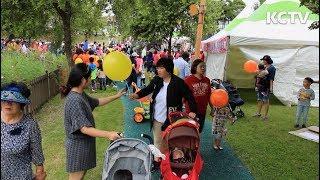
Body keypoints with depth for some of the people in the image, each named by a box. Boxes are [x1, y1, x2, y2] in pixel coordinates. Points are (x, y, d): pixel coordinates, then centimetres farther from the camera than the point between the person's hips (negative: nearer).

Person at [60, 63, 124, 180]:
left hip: (84, 142, 9)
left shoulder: (81, 95, 2)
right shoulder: (74, 100, -28)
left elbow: (97, 102, 19)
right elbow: (84, 129, -31)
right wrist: (108, 134, -38)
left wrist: (116, 96, 19)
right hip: (78, 145, -9)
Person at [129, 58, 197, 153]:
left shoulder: (179, 83, -16)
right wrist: (138, 95, -5)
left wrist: (192, 111, -22)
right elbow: (148, 89, 13)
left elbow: (189, 97, -10)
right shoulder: (156, 80, -3)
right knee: (157, 143, 19)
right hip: (156, 119, 5)